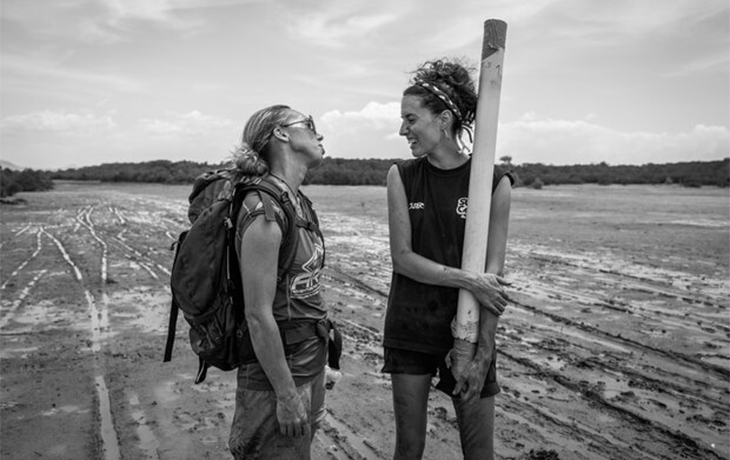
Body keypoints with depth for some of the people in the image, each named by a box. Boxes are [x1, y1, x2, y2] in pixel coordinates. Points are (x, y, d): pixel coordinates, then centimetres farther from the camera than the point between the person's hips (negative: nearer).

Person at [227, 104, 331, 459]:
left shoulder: (299, 203, 6)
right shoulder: (265, 211, -21)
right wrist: (286, 394, -17)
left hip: (310, 361, 8)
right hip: (279, 369, -8)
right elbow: (258, 314, -22)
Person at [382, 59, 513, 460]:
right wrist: (470, 281, -17)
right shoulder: (402, 176, -3)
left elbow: (493, 275, -9)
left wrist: (483, 353, -12)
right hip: (409, 329, 1)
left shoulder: (493, 183, -8)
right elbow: (402, 257, -7)